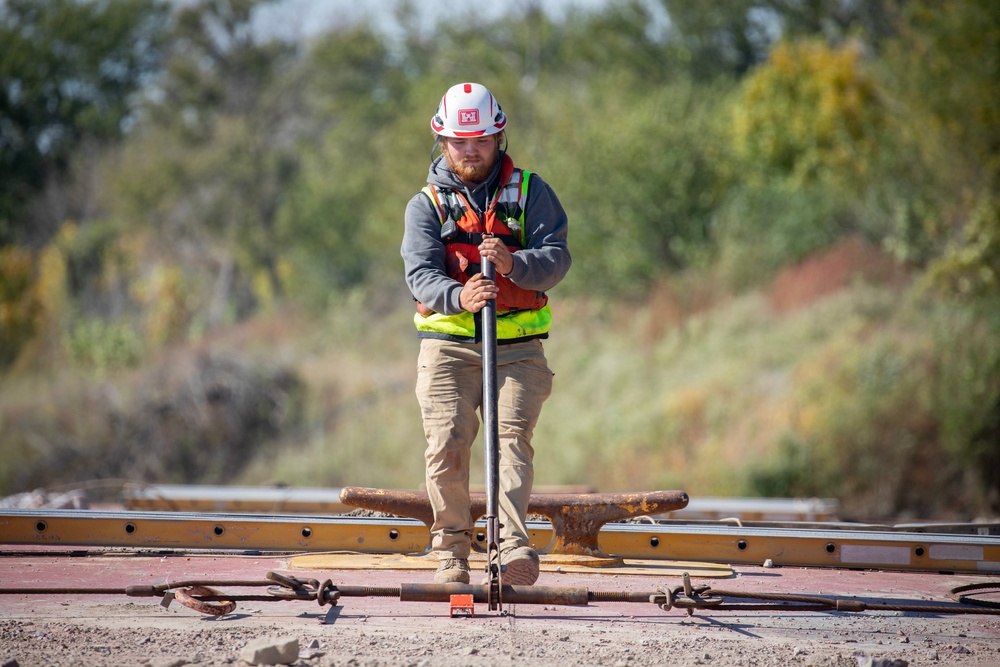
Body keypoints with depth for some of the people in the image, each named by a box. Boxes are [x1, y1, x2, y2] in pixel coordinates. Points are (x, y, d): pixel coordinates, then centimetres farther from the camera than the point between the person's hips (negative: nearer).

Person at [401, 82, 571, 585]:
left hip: (517, 345, 0)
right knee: (447, 445, -8)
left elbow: (556, 256, -5)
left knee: (512, 436, -16)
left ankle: (512, 545, -25)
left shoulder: (530, 191, 7)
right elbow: (421, 273, -7)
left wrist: (513, 265, -27)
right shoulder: (426, 204, 7)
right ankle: (451, 550, 6)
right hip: (449, 343, 1)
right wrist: (457, 295, -29)